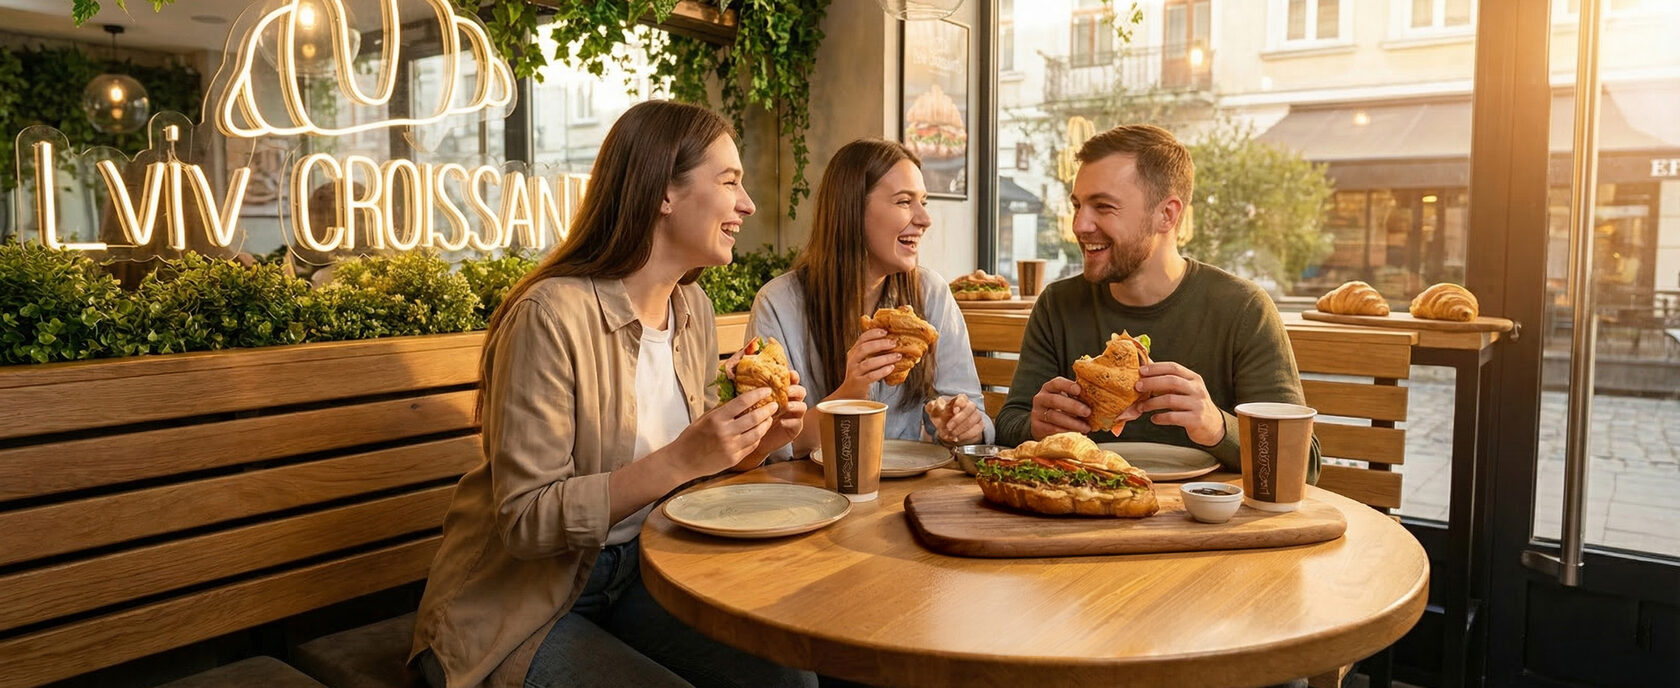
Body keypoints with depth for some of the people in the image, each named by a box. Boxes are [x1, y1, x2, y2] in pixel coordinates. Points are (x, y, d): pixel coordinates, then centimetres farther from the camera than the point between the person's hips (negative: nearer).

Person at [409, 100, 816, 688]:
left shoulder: (694, 310, 3)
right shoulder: (553, 315, -22)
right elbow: (525, 520, -23)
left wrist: (751, 446, -9)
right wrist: (681, 459, -30)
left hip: (633, 573, 7)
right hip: (518, 611, -6)